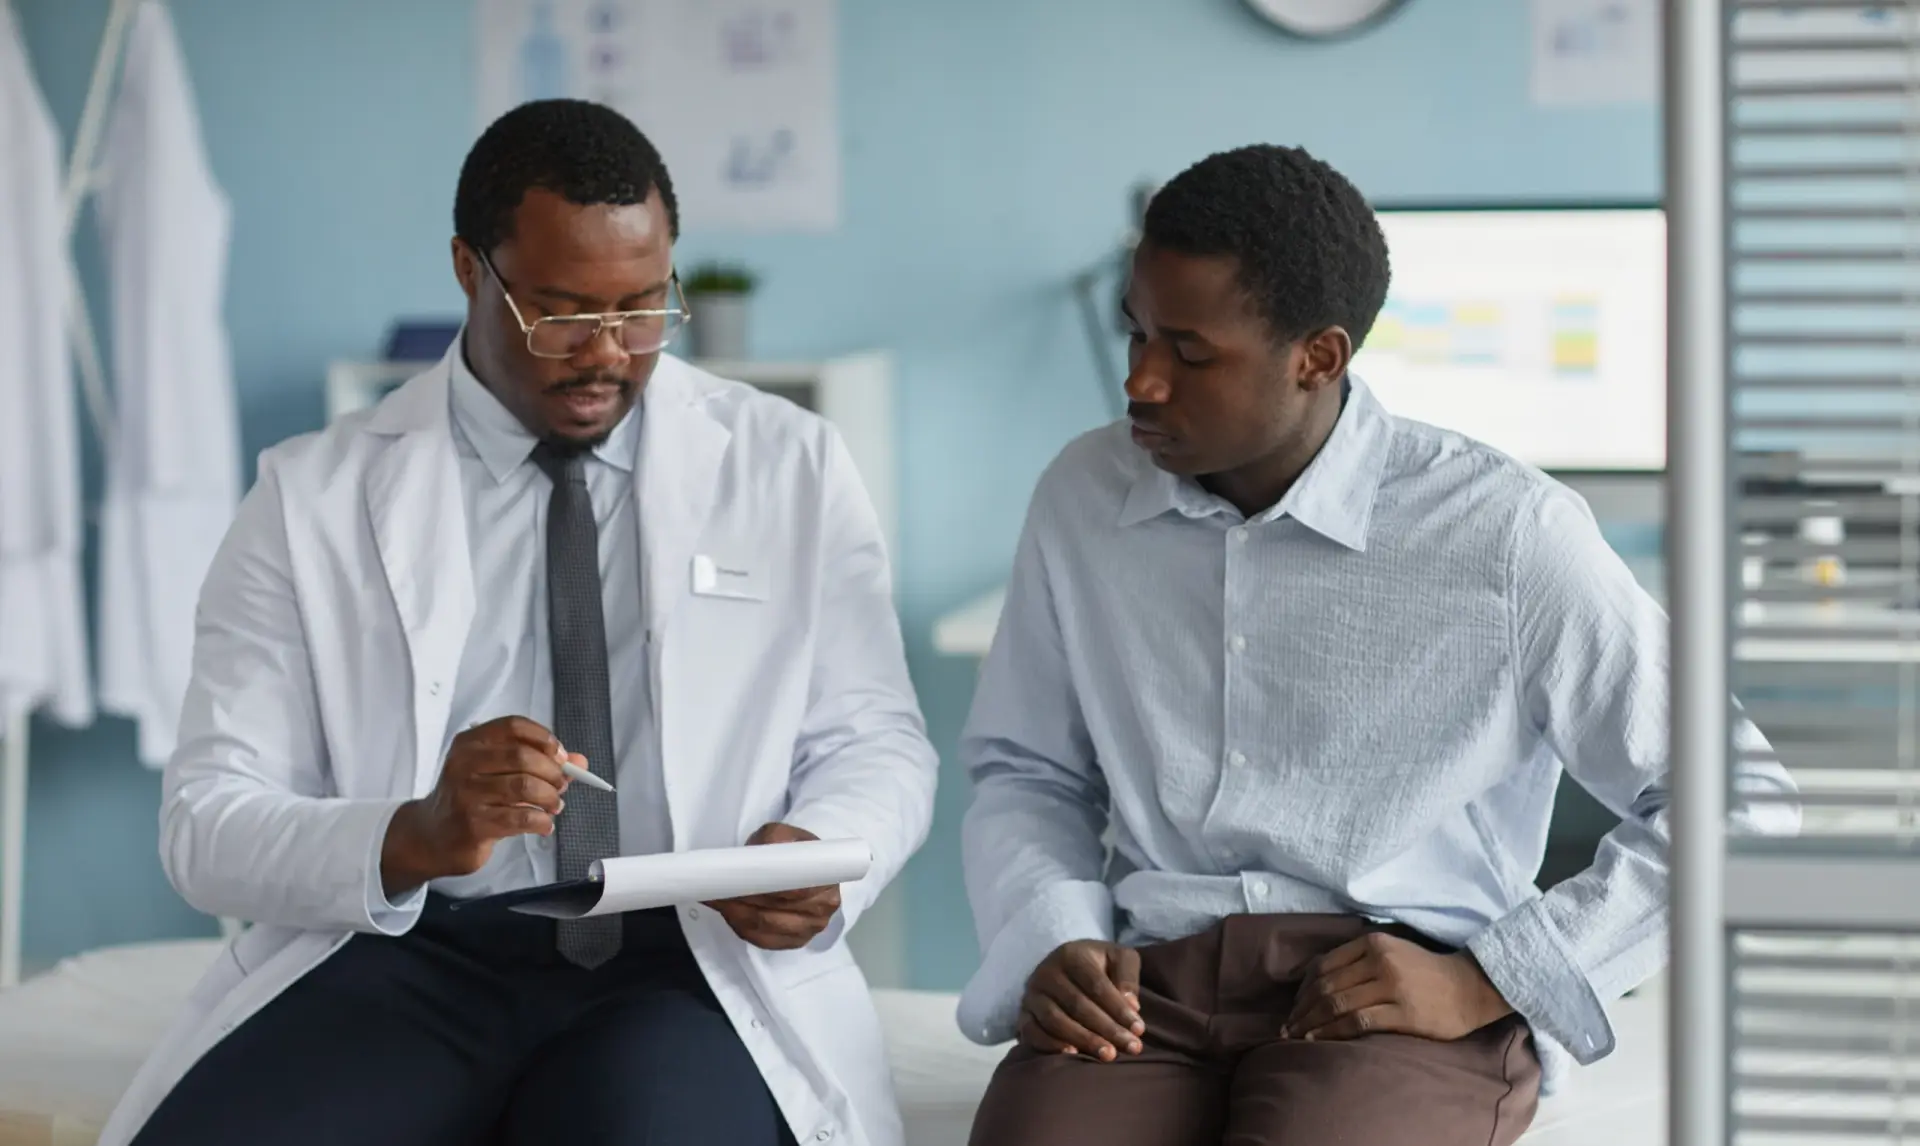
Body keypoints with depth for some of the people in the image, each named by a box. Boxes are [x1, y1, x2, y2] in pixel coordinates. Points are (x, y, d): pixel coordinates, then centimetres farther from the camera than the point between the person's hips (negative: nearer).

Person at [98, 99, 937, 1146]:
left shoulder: (789, 466, 11)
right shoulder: (314, 499, 6)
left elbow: (878, 745, 12)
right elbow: (206, 826, 0)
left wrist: (819, 854, -12)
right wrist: (415, 840, -21)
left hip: (691, 964, 0)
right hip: (411, 954, 1)